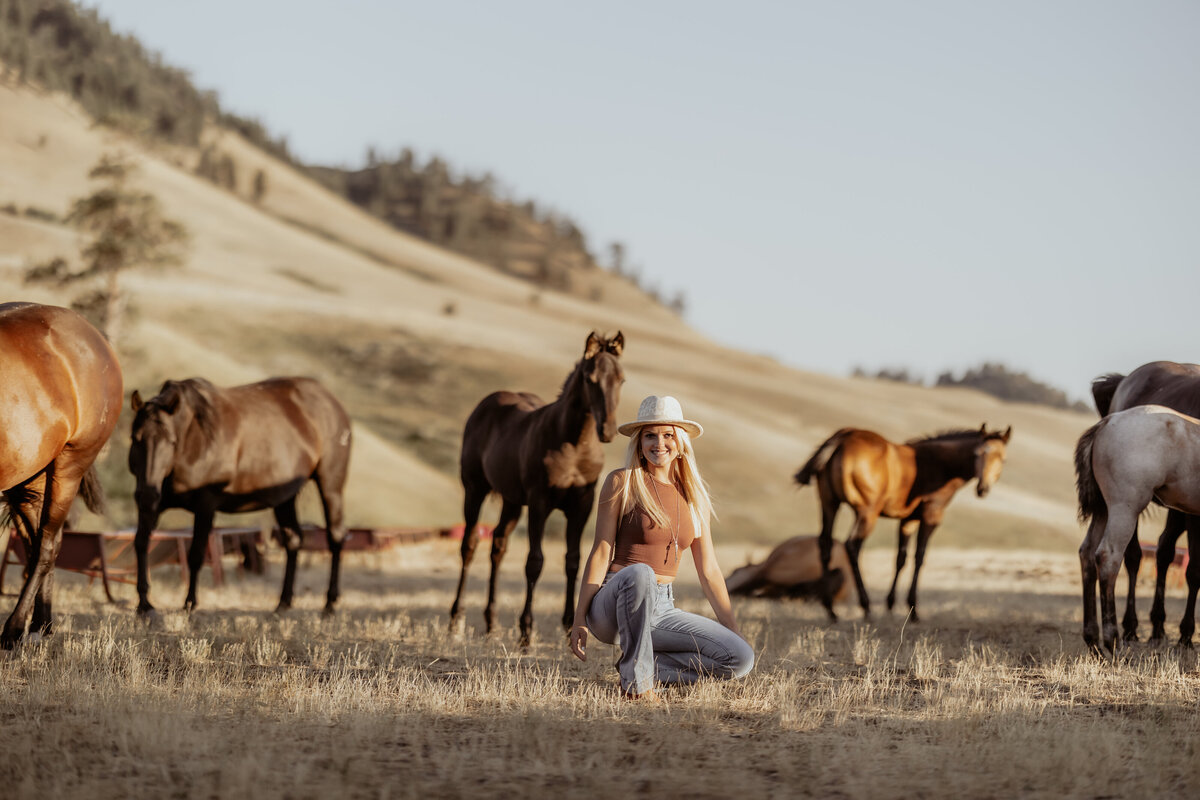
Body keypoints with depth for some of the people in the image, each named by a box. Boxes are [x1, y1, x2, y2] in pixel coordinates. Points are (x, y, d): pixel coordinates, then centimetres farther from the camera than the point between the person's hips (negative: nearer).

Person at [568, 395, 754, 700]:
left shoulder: (694, 497, 11)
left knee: (742, 659, -15)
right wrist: (579, 619, -13)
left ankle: (649, 664, -1)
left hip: (660, 609, 5)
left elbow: (709, 571, 16)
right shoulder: (622, 482, -2)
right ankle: (636, 680, -24)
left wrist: (734, 632, 13)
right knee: (639, 574, -41)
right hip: (613, 607, -4)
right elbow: (601, 553, -6)